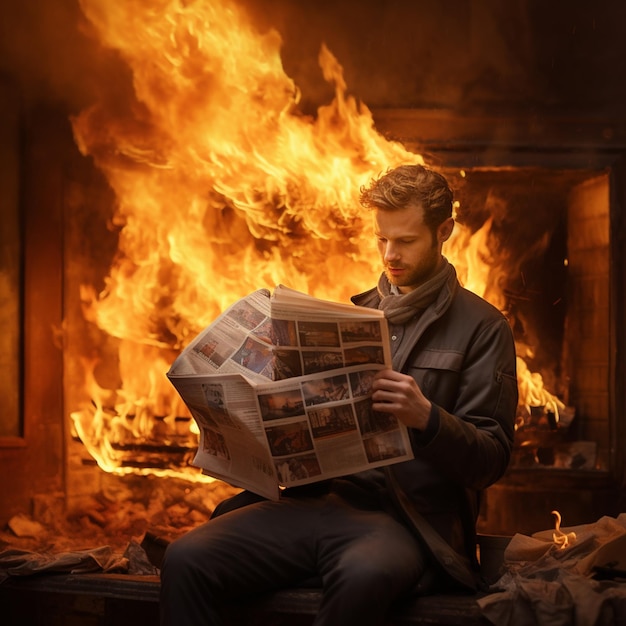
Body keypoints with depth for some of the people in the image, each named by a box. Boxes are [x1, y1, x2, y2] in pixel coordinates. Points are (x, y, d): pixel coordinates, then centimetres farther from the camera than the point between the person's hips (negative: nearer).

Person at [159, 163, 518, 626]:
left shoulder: (483, 327, 6)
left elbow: (492, 460, 0)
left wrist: (426, 418, -19)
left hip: (404, 517, -5)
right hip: (319, 498, 5)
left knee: (363, 576, -41)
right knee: (186, 559, -21)